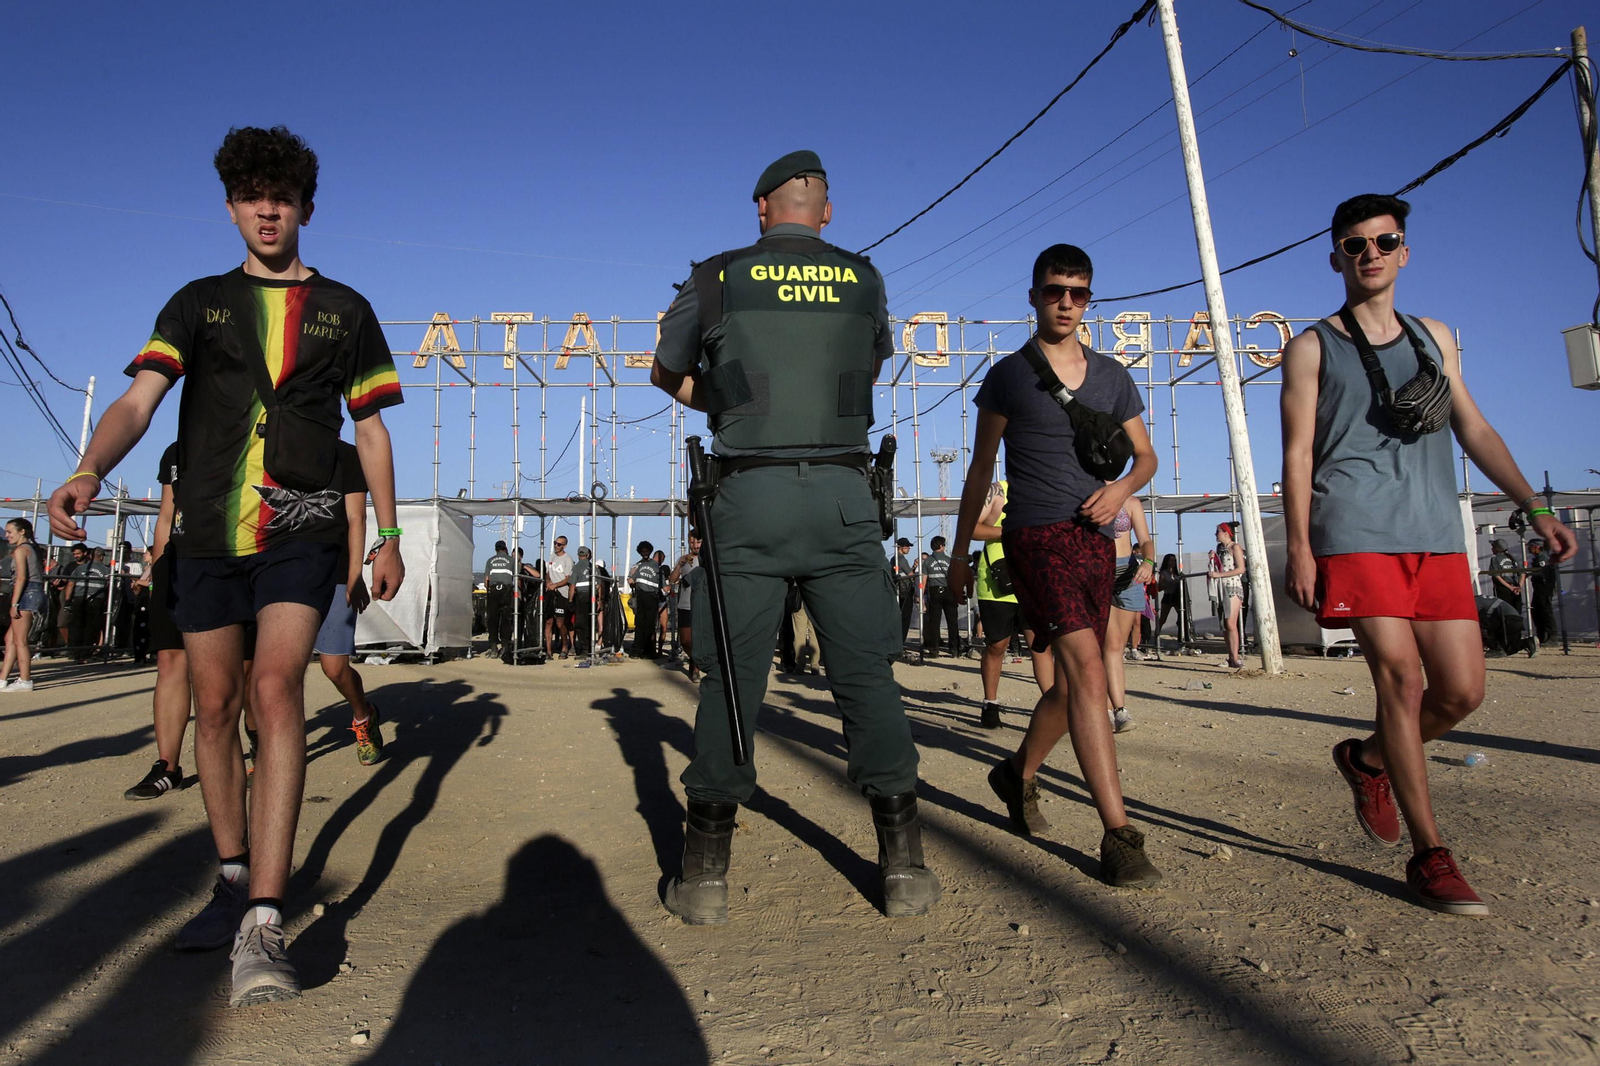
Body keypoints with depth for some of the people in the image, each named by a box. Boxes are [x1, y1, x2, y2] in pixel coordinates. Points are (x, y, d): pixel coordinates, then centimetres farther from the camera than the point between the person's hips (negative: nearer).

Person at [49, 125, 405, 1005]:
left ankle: (264, 924, -20)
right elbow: (138, 400, -2)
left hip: (300, 528, -3)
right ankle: (233, 879, 26)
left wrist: (389, 534, 6)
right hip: (208, 530, 3)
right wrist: (88, 472, -22)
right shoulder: (197, 303, 12)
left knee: (276, 690, -19)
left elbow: (371, 429, 11)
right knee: (214, 707, 7)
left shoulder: (344, 309, 10)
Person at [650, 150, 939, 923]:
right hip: (843, 493, 1)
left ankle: (705, 873, 10)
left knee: (731, 677, 4)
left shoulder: (717, 278, 6)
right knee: (867, 676, 6)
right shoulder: (862, 279, 11)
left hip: (749, 492, -1)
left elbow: (667, 372, 20)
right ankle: (904, 866, 11)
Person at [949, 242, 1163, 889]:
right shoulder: (1008, 375, 4)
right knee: (1087, 669, -19)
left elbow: (1146, 456, 19)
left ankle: (1018, 774, 37)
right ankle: (1118, 836, -17)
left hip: (1096, 540, 5)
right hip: (1038, 536, -5)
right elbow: (980, 469, 8)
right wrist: (960, 549, 9)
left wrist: (1122, 487, -4)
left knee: (1072, 684, 12)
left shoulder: (1111, 376, 15)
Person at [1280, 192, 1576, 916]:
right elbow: (1297, 452, 0)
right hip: (1355, 535, -5)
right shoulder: (1312, 348, 7)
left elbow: (1475, 429, 21)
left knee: (1462, 690, 0)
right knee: (1400, 678, -11)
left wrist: (1534, 508, 12)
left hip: (1437, 536, 5)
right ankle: (1430, 856, 0)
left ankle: (1368, 760, 28)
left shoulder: (1434, 336, 21)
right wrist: (1299, 547, -9)